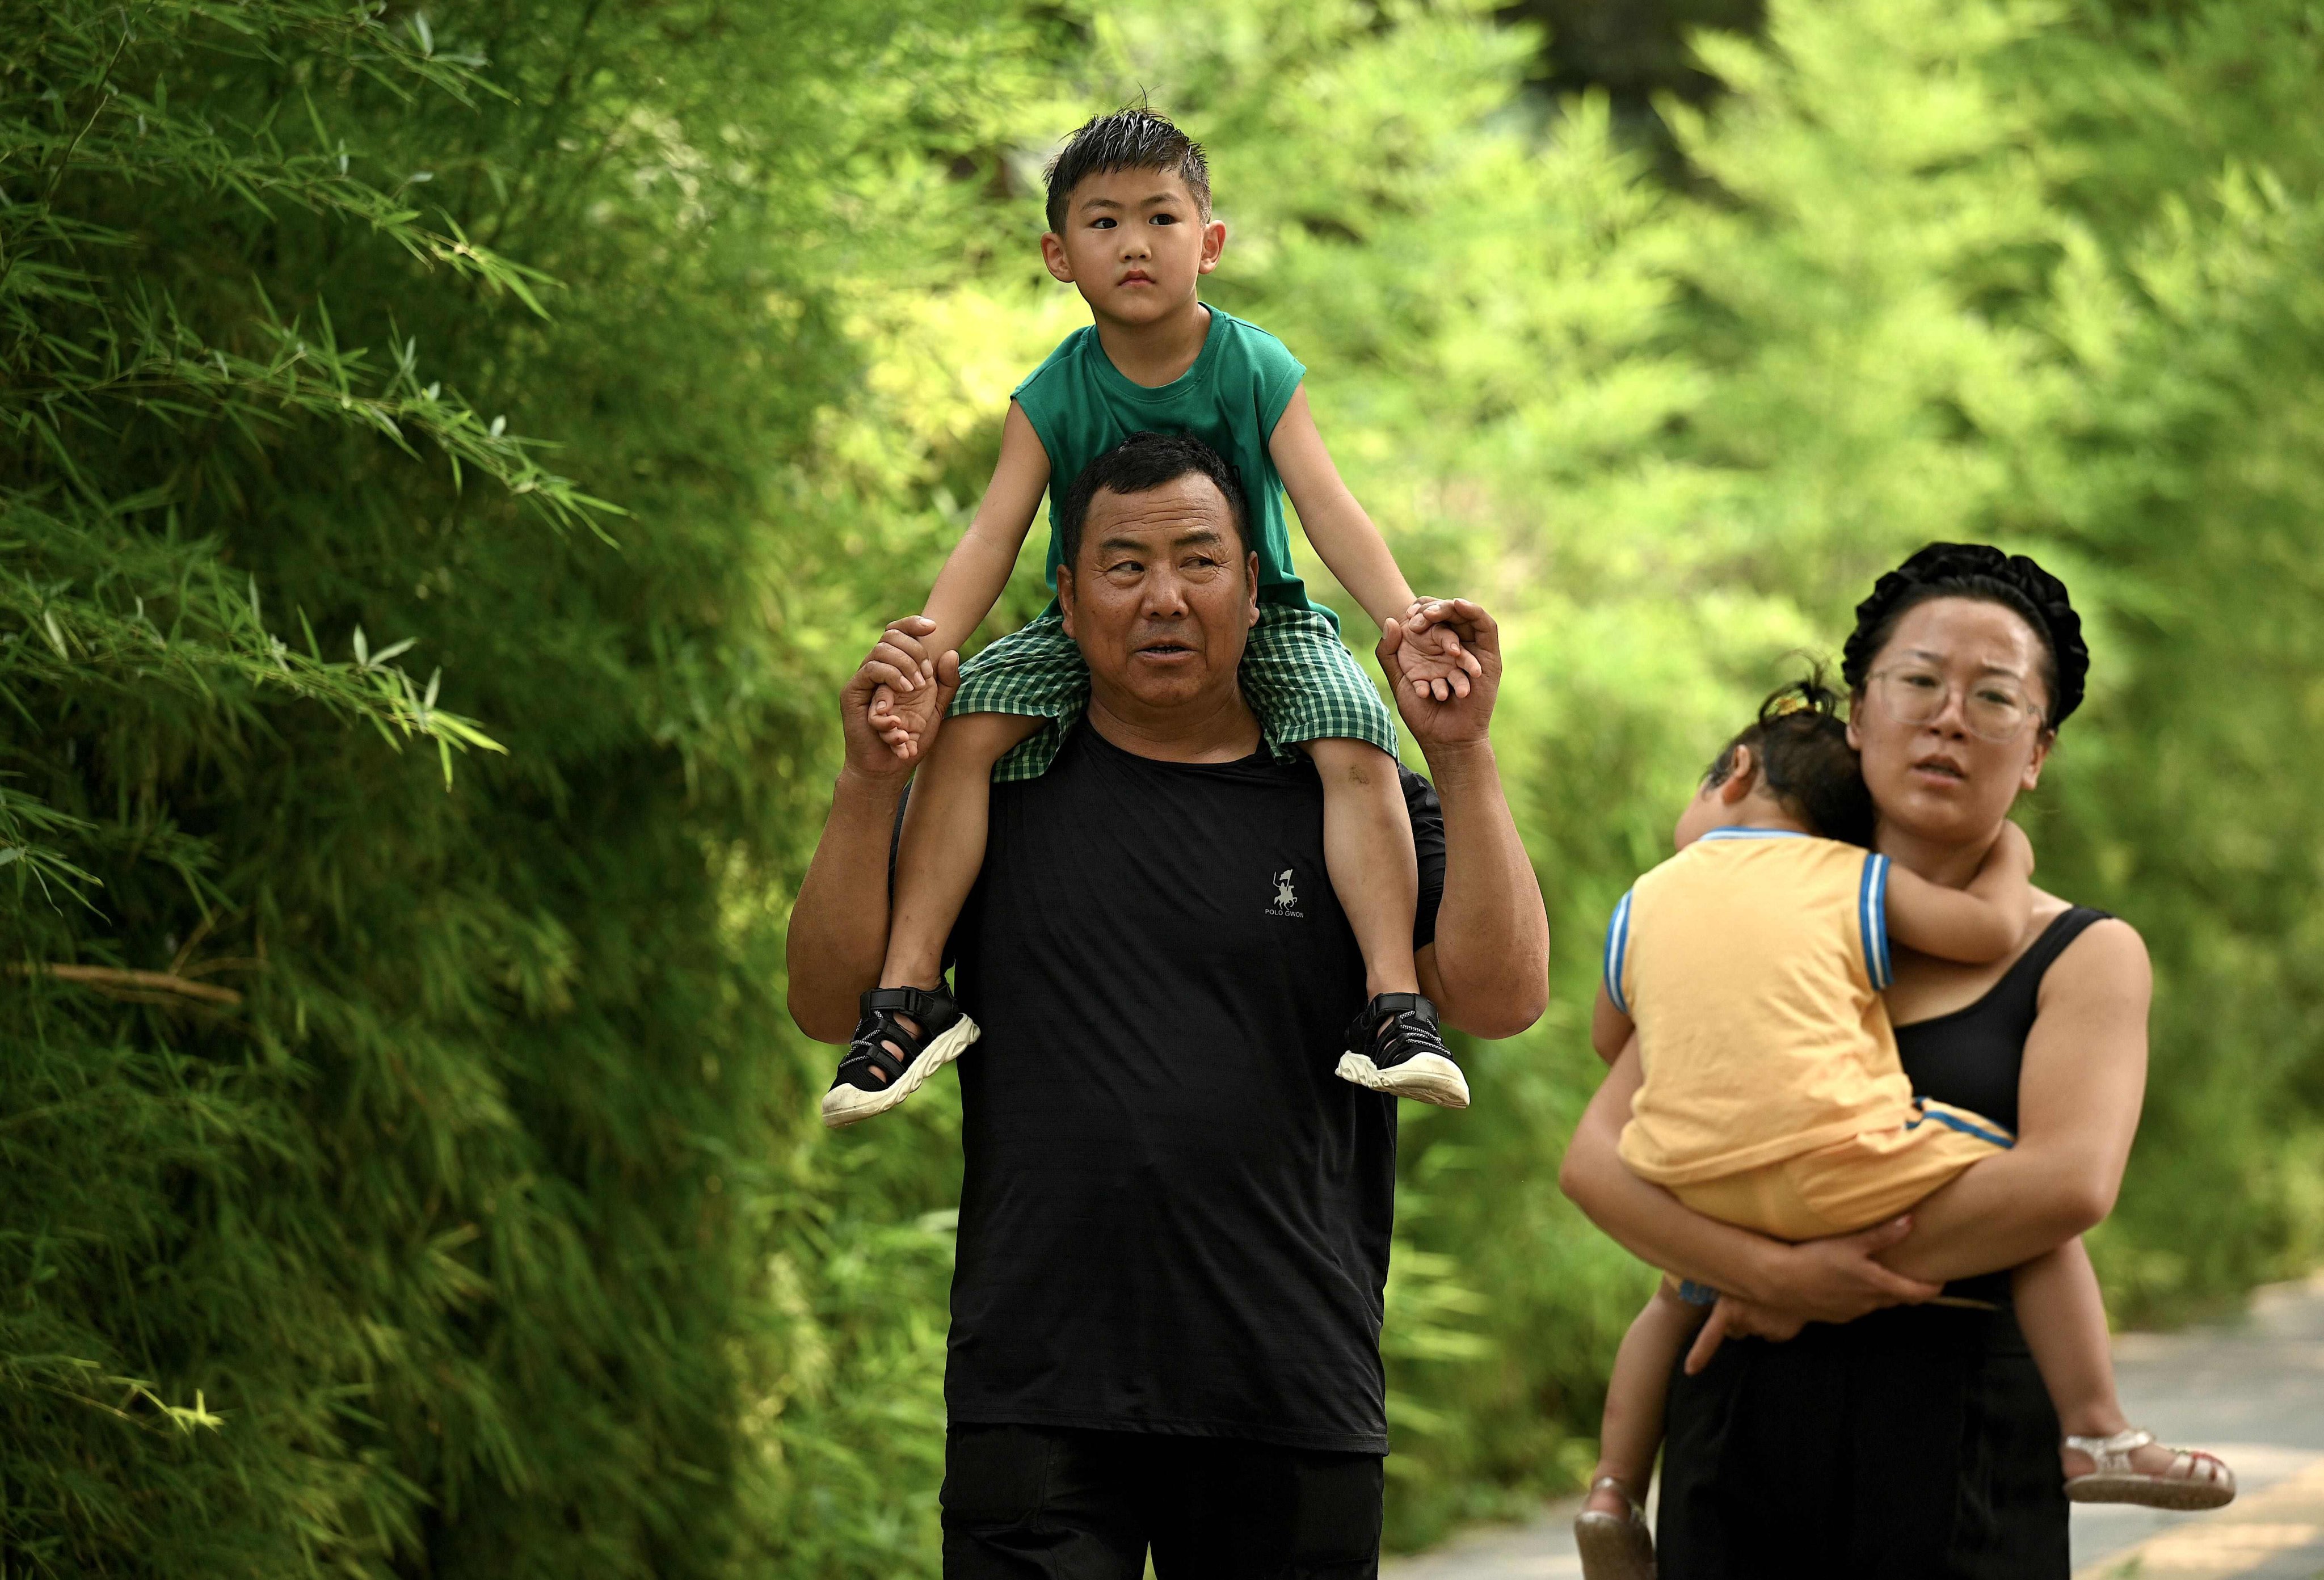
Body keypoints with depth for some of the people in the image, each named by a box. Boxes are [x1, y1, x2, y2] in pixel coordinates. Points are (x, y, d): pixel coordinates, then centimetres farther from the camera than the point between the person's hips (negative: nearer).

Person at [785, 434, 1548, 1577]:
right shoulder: (994, 791, 10)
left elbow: (1501, 998, -4)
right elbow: (829, 1004, 4)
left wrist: (1461, 757, -10)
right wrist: (872, 784, -8)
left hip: (1294, 1401, 1)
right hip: (1037, 1391, -1)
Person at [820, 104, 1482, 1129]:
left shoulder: (1258, 372, -9)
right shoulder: (1051, 400, -8)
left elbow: (1329, 508, -18)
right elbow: (992, 539, -15)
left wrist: (1405, 619, -35)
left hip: (1256, 622, -1)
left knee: (1355, 746, -28)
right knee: (964, 727, -23)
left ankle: (1394, 1002, -26)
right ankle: (911, 988, -17)